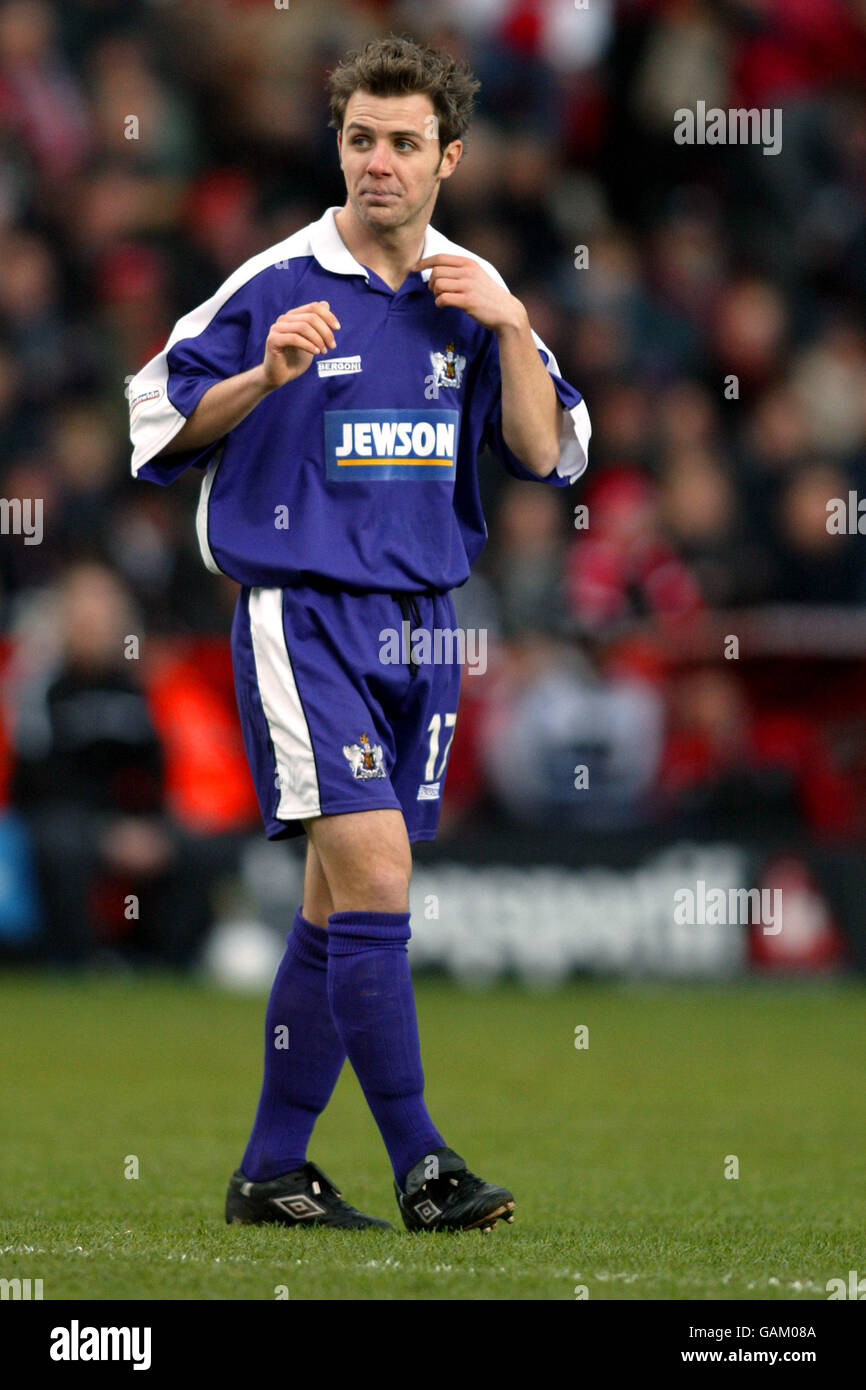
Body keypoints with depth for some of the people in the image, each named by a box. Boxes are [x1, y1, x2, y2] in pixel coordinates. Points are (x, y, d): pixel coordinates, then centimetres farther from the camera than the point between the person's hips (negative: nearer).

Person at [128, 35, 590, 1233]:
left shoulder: (470, 294, 8)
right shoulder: (275, 287, -6)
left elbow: (547, 454, 4)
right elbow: (159, 424, -2)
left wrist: (510, 327, -8)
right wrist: (264, 377, -19)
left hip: (421, 627, 5)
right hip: (302, 619, -5)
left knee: (340, 906, 9)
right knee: (374, 876, -17)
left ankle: (272, 1168, 17)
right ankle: (422, 1168, -15)